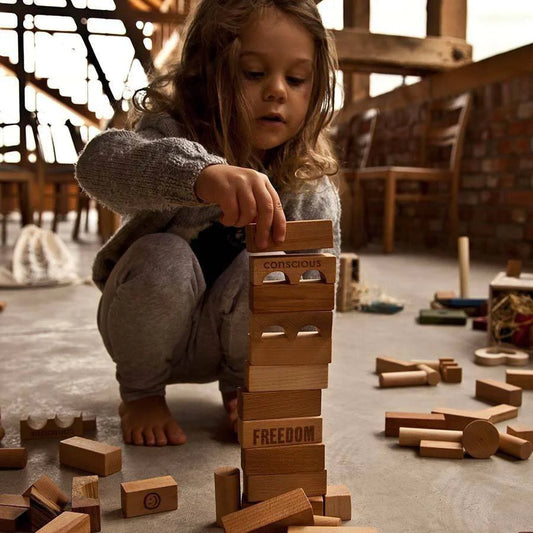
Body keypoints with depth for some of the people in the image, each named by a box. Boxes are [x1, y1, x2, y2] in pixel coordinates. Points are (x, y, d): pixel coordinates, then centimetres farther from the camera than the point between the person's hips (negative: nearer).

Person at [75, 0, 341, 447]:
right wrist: (199, 172, -65)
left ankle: (242, 388, 0)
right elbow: (99, 162, -45)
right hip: (152, 329, -1)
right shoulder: (175, 137, -22)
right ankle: (141, 393, -4)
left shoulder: (312, 189, -15)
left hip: (229, 341, 2)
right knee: (163, 258, -33)